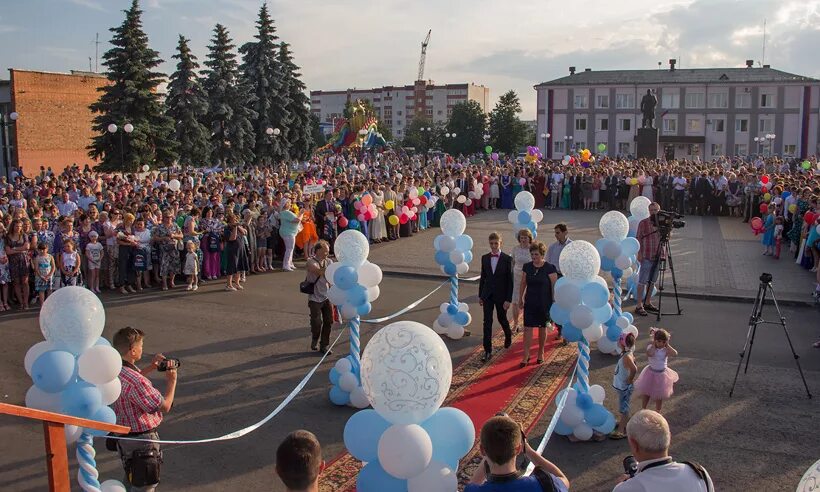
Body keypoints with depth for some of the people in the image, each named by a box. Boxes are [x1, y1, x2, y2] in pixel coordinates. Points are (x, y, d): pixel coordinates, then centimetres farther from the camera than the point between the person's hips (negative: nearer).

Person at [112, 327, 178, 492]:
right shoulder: (136, 382, -34)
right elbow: (165, 406, -24)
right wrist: (171, 380, -11)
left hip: (123, 435, 9)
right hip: (141, 440, -9)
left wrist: (151, 367, 7)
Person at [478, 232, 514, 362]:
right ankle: (488, 350, 2)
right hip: (487, 295, 3)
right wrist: (480, 295, 9)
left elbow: (510, 280, -8)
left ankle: (508, 335, 46)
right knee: (487, 322, -1)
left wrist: (508, 299, -11)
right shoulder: (485, 258, 3)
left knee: (502, 319, 15)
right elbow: (483, 277, 10)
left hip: (501, 295, -2)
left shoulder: (507, 259, -9)